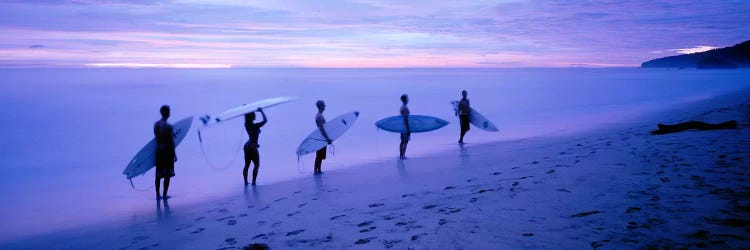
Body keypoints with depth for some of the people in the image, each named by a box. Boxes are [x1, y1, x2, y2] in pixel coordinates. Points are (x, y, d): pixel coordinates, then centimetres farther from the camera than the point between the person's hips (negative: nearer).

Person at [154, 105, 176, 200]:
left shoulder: (156, 124, 1)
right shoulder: (169, 126, -19)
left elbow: (157, 138, 9)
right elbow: (171, 142, -15)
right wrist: (174, 154, -6)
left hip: (159, 150, 6)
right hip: (167, 151, -6)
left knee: (158, 174, 14)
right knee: (167, 174, 6)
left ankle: (158, 194, 20)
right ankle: (164, 195, 11)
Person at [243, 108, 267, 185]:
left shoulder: (246, 124, 1)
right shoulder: (255, 126, -19)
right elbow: (265, 120, -20)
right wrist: (261, 111, -14)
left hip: (247, 146, 7)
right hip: (252, 147, -7)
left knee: (247, 165, 12)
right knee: (256, 165, 5)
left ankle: (245, 181, 15)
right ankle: (253, 182, 1)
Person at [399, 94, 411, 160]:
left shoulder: (402, 107, 10)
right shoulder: (405, 108, -19)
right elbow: (406, 119, -23)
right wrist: (408, 129, -21)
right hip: (405, 126, -9)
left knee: (403, 141, 14)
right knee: (406, 142, -4)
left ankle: (401, 155, 20)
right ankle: (403, 156, -3)